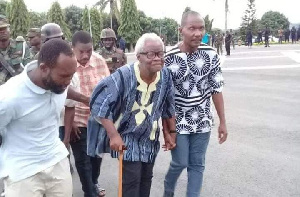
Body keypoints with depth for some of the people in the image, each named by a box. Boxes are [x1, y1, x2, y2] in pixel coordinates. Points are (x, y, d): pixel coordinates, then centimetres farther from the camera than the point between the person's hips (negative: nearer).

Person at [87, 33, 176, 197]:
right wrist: (113, 135, -23)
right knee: (131, 181, -4)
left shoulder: (165, 75, -10)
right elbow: (100, 104, -22)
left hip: (151, 139, 5)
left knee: (146, 179, 18)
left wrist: (170, 133, 10)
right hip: (127, 139, -5)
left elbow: (167, 108, 4)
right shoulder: (124, 76, -26)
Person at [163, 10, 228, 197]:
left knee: (197, 165, 9)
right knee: (180, 163, 6)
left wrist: (223, 122, 0)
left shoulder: (211, 55, -6)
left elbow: (216, 89, -1)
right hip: (178, 121, -2)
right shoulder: (170, 58, -14)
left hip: (203, 121, 3)